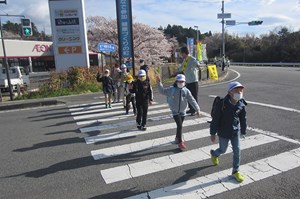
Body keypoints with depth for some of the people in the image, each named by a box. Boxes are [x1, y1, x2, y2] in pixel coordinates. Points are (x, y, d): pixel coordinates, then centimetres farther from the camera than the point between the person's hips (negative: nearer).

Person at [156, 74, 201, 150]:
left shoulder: (186, 91, -7)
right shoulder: (171, 89, -9)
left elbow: (192, 100, -7)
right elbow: (162, 91, -1)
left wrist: (197, 109, -12)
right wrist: (159, 83, -11)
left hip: (182, 111, 3)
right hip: (175, 111, -3)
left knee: (179, 126, 17)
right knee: (179, 125, -13)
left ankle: (177, 137, 43)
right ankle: (180, 142, -4)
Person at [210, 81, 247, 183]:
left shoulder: (241, 104, -8)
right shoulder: (222, 103, -22)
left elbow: (243, 119, 8)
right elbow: (215, 119, -16)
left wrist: (243, 131, 15)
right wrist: (213, 133, -12)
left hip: (235, 131, 4)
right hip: (223, 132, -3)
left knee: (237, 151, 4)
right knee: (223, 150, 14)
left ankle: (235, 171, 24)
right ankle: (214, 153, 49)